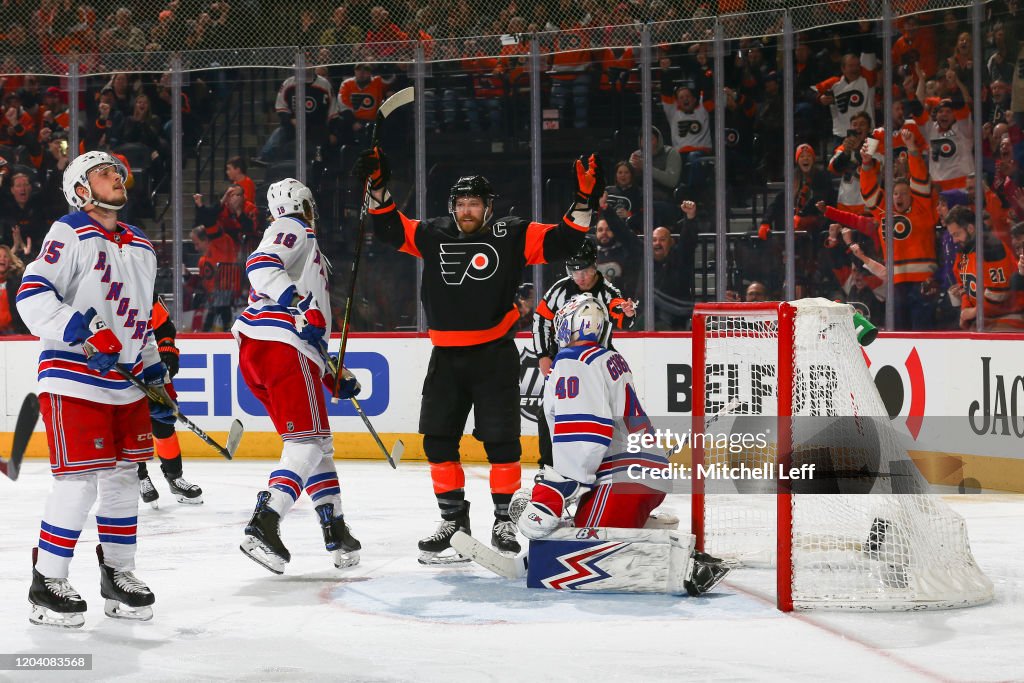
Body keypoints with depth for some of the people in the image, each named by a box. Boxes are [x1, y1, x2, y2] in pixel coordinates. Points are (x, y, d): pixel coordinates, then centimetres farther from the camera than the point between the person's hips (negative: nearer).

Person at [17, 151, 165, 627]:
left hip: (126, 383, 7)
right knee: (79, 481, -11)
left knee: (123, 477, 10)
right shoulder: (69, 235, -8)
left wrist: (157, 378, 20)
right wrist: (84, 332, -27)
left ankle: (119, 574, 22)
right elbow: (32, 295, -18)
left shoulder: (141, 248, 17)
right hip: (73, 380, -7)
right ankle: (48, 583, 0)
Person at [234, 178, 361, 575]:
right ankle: (263, 525, -26)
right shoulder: (293, 230, 5)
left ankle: (336, 531, 20)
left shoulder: (303, 244, 34)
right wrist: (303, 305, -25)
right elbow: (261, 267, -17)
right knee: (307, 442, -13)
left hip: (255, 351, 10)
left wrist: (335, 376, 31)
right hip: (281, 348, -10)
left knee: (317, 441, 16)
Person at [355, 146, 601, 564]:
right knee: (438, 438, 5)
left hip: (494, 354, -4)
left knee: (501, 438, -5)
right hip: (447, 356, 4)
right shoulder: (434, 235, 7)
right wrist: (379, 188, 3)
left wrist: (584, 202, -17)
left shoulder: (512, 235, -2)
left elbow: (561, 243, -6)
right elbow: (392, 231, 14)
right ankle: (453, 519, 16)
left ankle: (504, 520, 6)